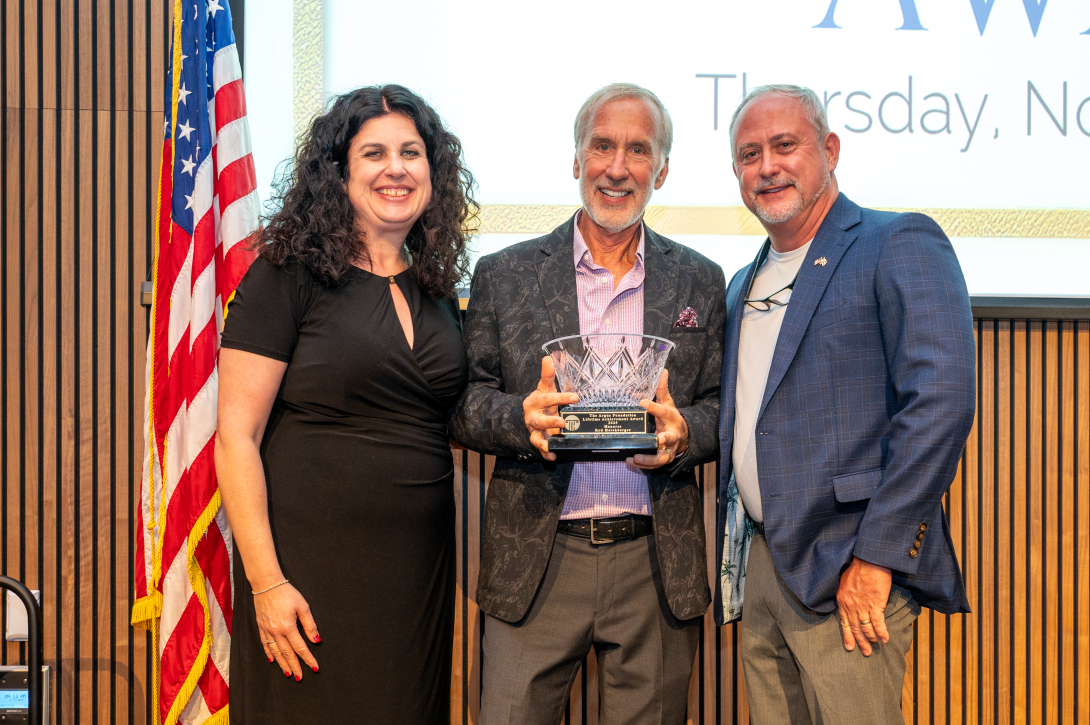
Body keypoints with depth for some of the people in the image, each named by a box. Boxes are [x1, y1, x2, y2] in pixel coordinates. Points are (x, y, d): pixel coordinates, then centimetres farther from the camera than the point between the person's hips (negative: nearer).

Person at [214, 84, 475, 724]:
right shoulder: (289, 276, -7)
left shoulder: (436, 288, 11)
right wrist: (266, 582, -16)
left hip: (419, 569, 6)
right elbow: (236, 437, -11)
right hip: (312, 566, -5)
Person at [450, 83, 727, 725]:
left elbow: (722, 406, 10)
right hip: (536, 564, -1)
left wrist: (682, 432, -12)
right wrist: (522, 418, -17)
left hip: (657, 565, 1)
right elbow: (465, 406, 4)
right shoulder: (504, 275, 6)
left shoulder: (700, 281, 10)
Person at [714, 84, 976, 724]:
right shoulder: (744, 285, 19)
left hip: (846, 573, -7)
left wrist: (876, 555, -20)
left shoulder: (900, 246, -6)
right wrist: (732, 561, 13)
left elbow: (941, 402, -17)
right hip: (758, 564, 7)